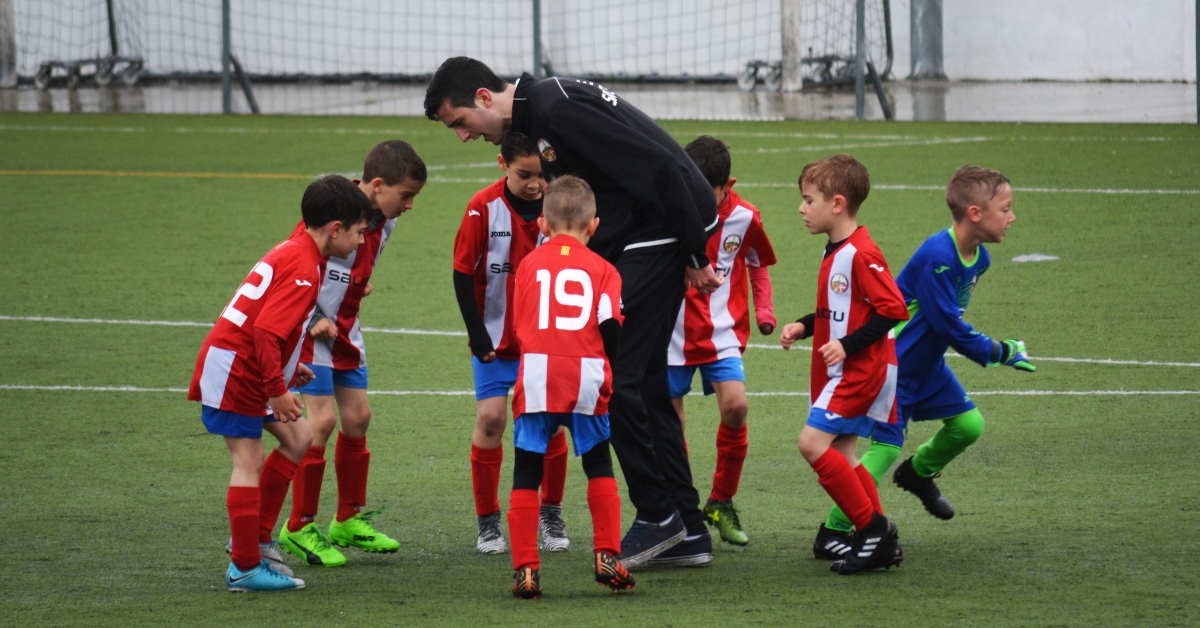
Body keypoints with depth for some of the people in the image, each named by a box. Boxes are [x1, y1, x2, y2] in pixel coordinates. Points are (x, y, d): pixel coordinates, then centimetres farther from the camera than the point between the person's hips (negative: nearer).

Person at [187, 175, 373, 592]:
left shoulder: (291, 253, 12)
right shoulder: (302, 268, -20)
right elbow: (265, 331, -27)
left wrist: (287, 367, 19)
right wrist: (277, 390, -23)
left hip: (249, 370, 10)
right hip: (233, 371, -10)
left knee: (297, 440, 13)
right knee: (249, 461, -8)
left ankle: (256, 540, 16)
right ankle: (245, 568, -6)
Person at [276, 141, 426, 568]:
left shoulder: (384, 221, 2)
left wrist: (359, 285, 7)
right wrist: (313, 320, -20)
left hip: (346, 328, 8)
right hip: (310, 327, -8)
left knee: (357, 417, 9)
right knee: (322, 420, -12)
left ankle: (350, 520, 22)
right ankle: (300, 528, -3)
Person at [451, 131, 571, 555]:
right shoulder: (484, 207, -13)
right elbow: (463, 273, -8)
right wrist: (477, 333, -10)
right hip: (495, 337, -2)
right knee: (491, 418, -7)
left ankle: (551, 515, 17)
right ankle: (488, 523, 4)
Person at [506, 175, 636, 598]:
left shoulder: (529, 264, 13)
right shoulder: (602, 269, 9)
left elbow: (518, 327, 15)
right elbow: (610, 325, -1)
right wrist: (612, 373, 12)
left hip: (536, 375, 0)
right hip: (586, 375, 0)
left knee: (526, 475, 5)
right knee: (599, 468, 18)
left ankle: (525, 569, -1)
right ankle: (606, 556, 12)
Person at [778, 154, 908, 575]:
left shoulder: (861, 255, -18)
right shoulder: (835, 253, 14)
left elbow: (893, 309, -22)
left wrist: (848, 345, -23)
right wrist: (803, 328, 11)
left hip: (862, 369, -10)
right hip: (840, 371, 10)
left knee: (813, 442, -17)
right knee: (839, 455, 9)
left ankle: (872, 527, -11)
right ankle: (882, 543, 13)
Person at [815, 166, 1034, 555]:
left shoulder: (978, 258, 2)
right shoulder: (937, 257, -28)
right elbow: (950, 327, -25)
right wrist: (1001, 353, -14)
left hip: (927, 363, 9)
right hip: (892, 363, -9)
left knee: (968, 424, 6)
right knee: (885, 447, -13)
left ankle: (919, 473, 34)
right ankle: (833, 533, -5)